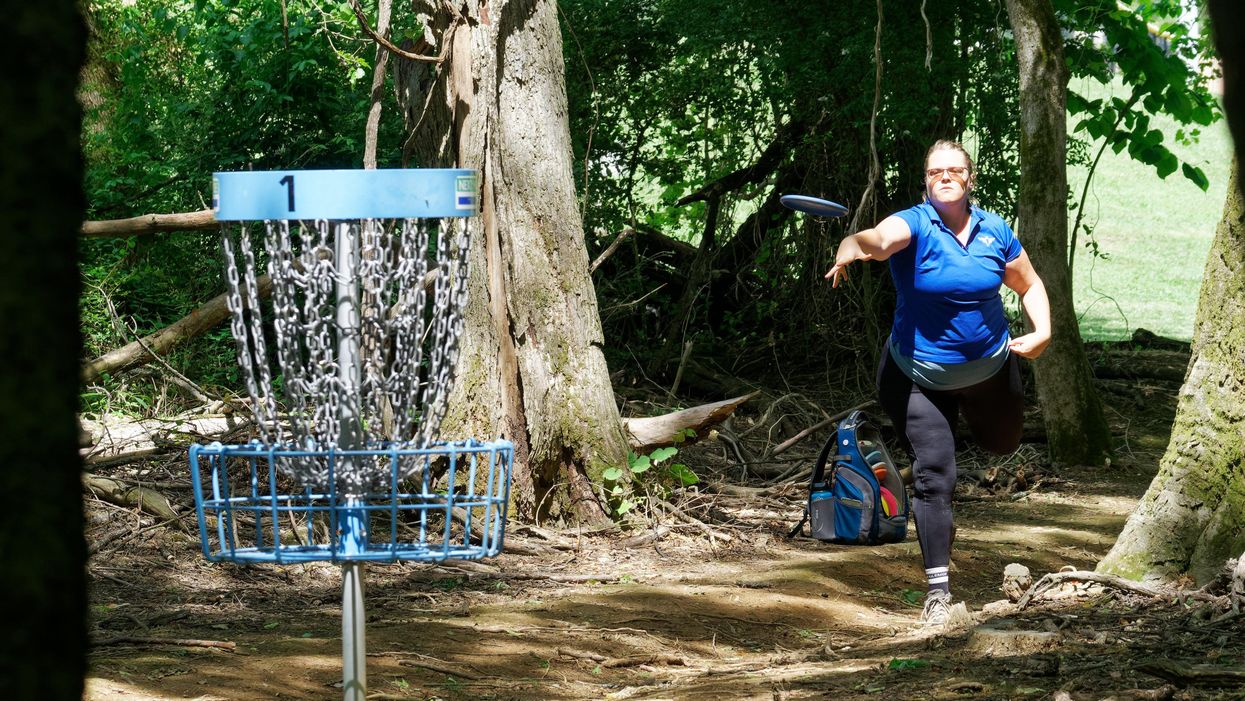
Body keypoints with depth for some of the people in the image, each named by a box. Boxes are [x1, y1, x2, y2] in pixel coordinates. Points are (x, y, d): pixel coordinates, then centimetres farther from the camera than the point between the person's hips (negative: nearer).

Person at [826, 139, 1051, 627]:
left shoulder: (994, 231, -7)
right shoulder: (915, 225, -19)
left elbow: (1028, 284, 7)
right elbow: (880, 239, -43)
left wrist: (1042, 331, -10)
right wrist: (853, 248, -66)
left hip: (989, 366, 4)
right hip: (919, 375, -4)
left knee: (1003, 442, 26)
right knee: (933, 477, -8)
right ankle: (938, 590, -1)